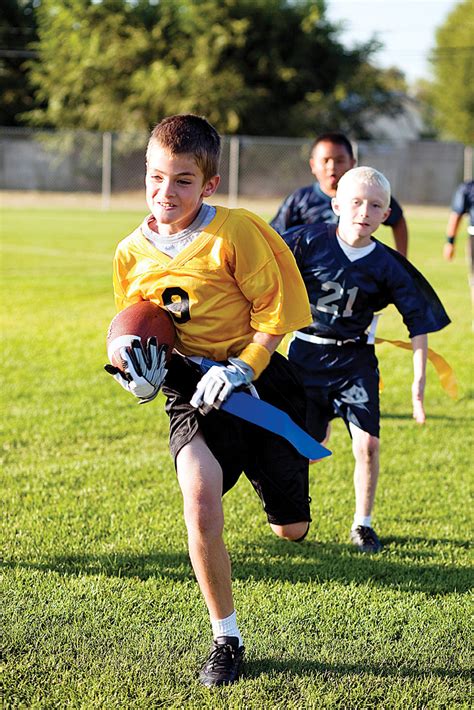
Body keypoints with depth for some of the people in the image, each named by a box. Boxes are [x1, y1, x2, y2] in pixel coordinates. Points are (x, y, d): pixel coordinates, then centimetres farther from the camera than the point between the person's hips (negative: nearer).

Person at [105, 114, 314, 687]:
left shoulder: (235, 232, -14)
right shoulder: (132, 253, 1)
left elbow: (277, 311, -9)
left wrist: (240, 370, -19)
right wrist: (137, 370, -5)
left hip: (256, 378, -2)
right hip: (190, 389, 2)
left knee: (291, 530, 7)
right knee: (199, 495, -27)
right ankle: (226, 636, -8)